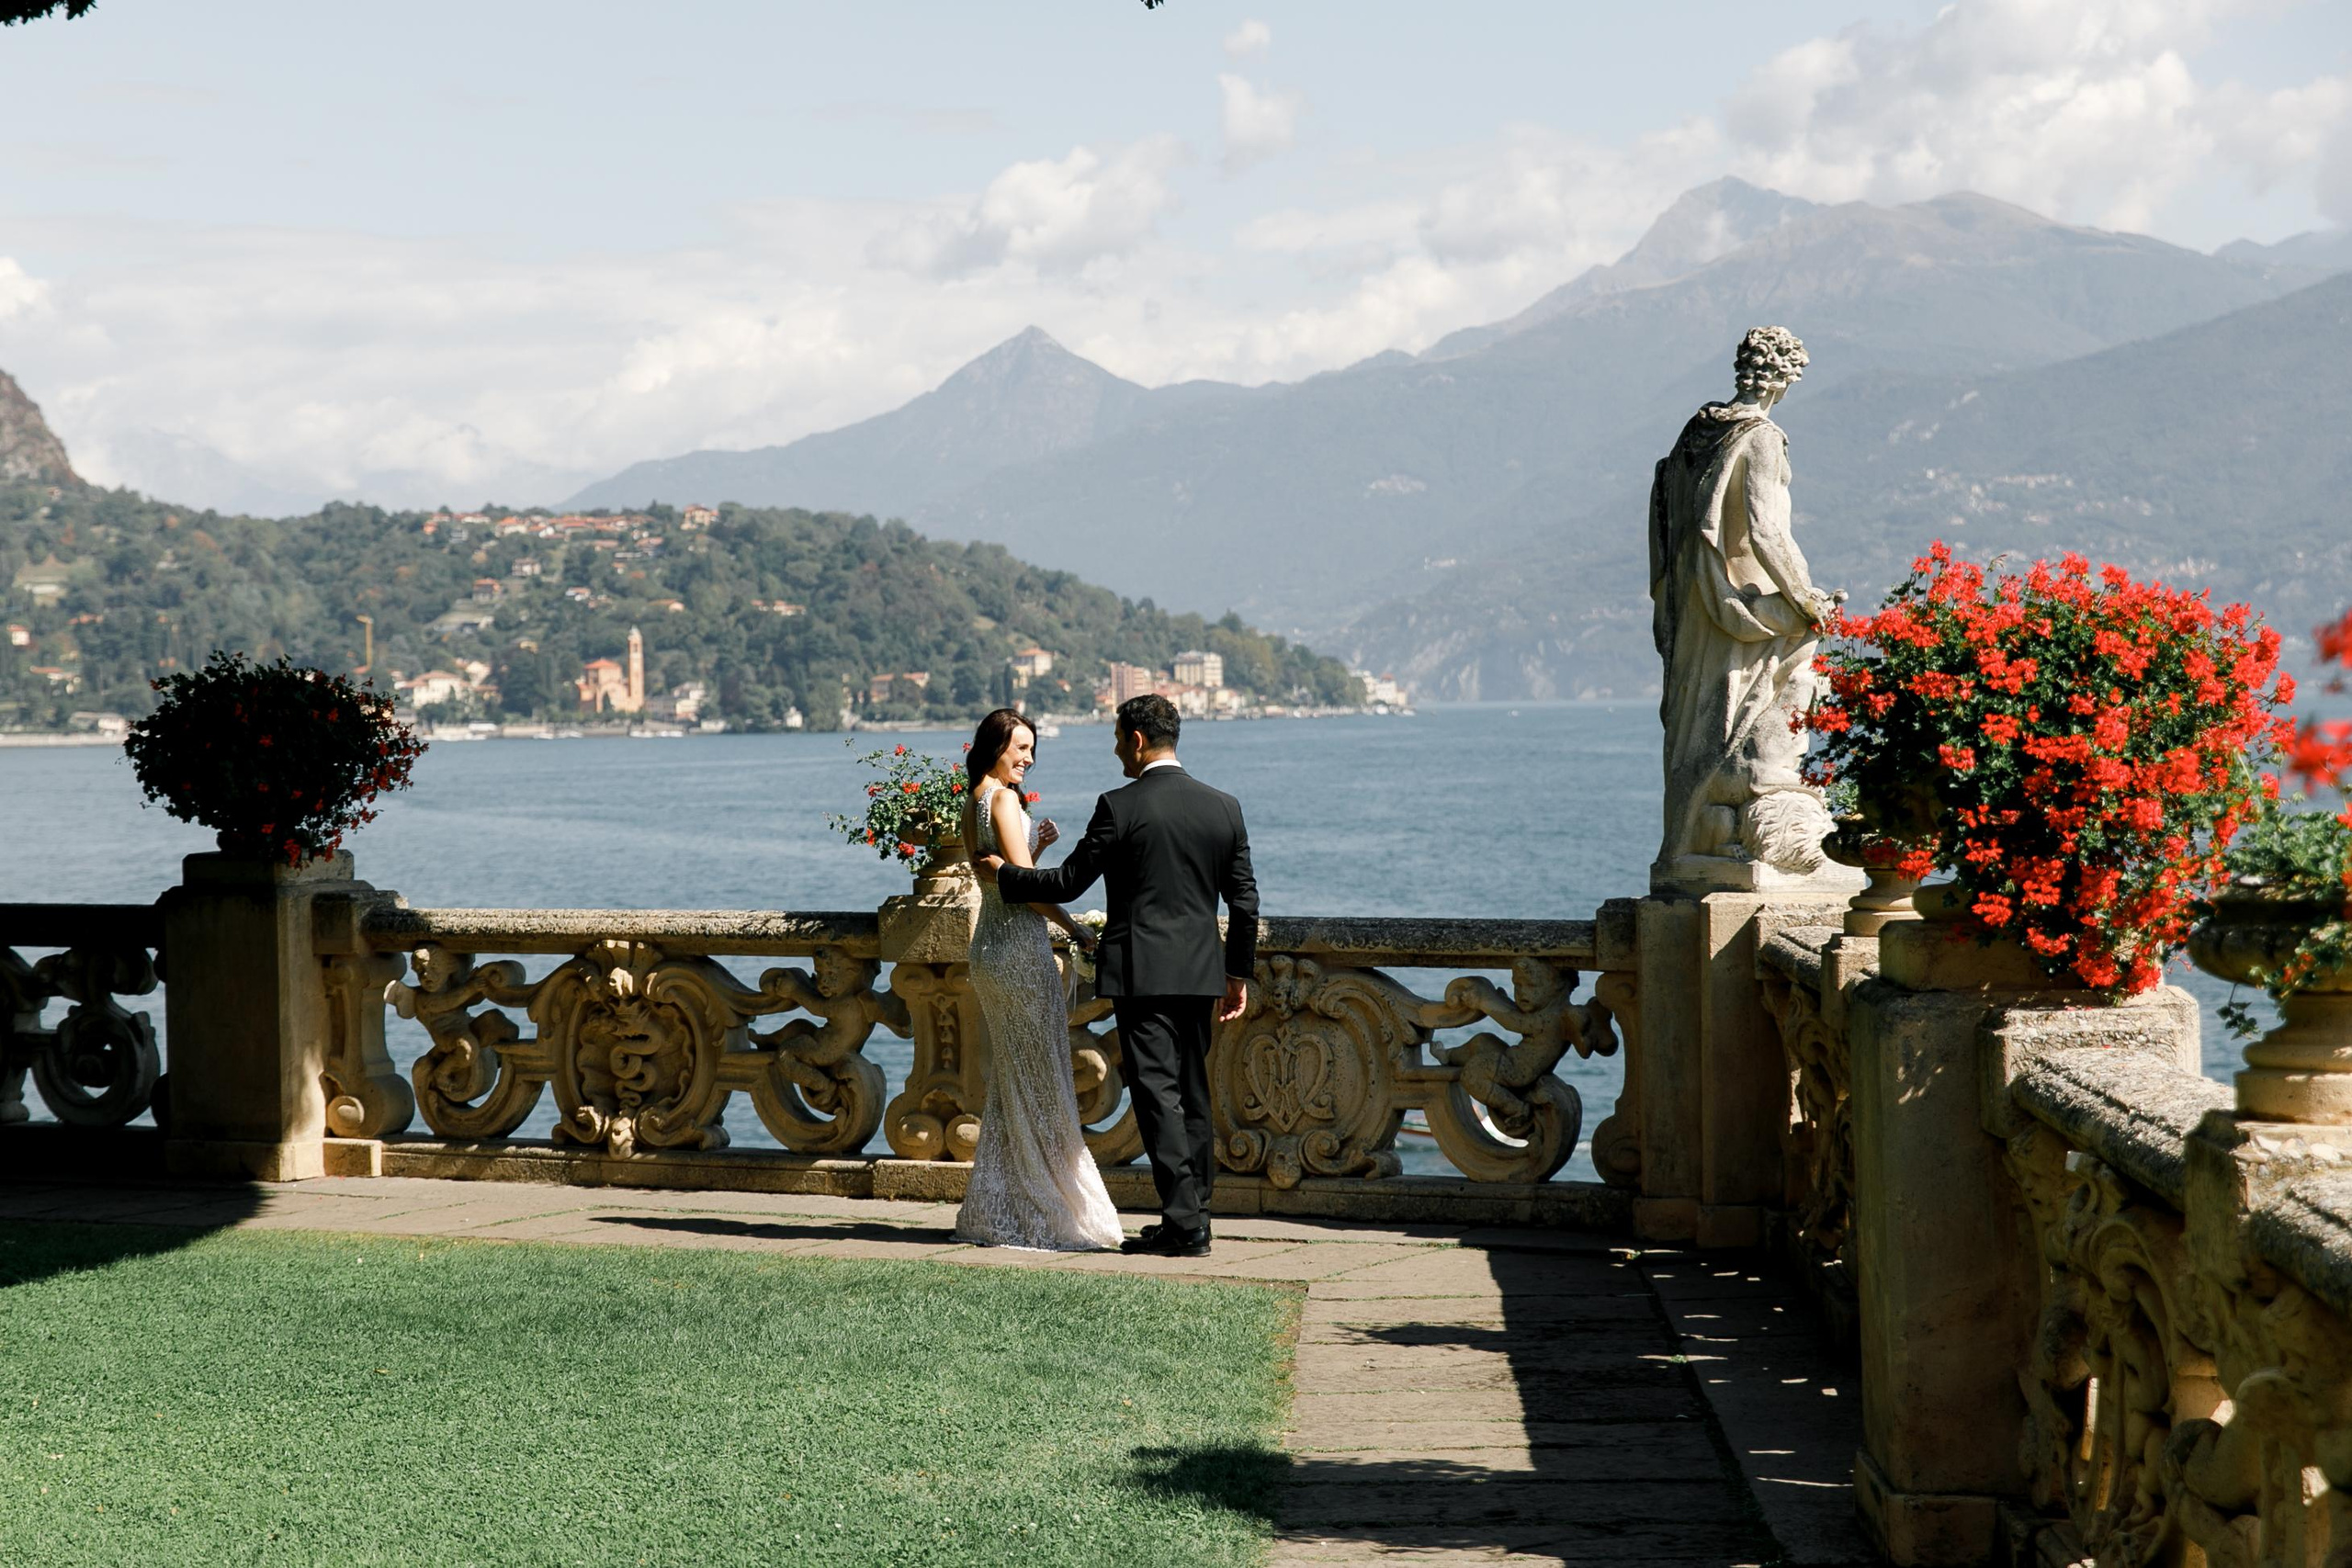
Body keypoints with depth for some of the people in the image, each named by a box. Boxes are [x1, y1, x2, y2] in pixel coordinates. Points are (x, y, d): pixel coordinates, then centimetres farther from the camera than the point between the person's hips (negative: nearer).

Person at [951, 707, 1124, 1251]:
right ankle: (1042, 1216, -1)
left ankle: (994, 1213, 16)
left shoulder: (974, 803, 15)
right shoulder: (1003, 798, -13)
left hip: (990, 948, 9)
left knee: (1009, 1085, 13)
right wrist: (1074, 927, -9)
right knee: (1039, 1084, -4)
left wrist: (1034, 847, 9)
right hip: (1020, 947, -9)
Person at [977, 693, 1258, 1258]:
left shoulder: (1121, 807, -10)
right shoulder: (1225, 808, 7)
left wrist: (1003, 874, 10)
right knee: (1192, 1095, 13)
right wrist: (1239, 973, 19)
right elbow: (1244, 901, 10)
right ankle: (1193, 1220, 16)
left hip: (1141, 972, -6)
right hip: (1200, 973, 6)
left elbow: (1067, 883, -6)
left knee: (1159, 1095, -7)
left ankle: (1183, 1223, -12)